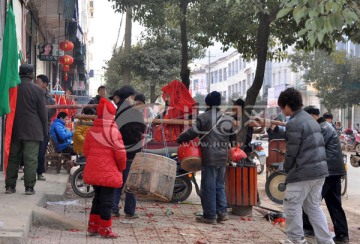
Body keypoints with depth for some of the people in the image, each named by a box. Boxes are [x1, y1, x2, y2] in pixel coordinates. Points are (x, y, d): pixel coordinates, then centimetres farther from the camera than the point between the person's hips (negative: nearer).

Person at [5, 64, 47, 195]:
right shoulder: (36, 89, -8)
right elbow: (42, 112, -5)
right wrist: (44, 130, 5)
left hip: (14, 130, 4)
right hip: (32, 131, -4)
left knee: (13, 158, 10)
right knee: (31, 159, -2)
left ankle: (10, 185, 12)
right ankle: (29, 187, -3)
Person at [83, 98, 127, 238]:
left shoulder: (91, 131, 6)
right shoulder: (113, 131, -12)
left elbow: (86, 151, 8)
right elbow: (120, 153, -13)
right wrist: (121, 168, 3)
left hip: (93, 171, 6)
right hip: (108, 172, -6)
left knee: (97, 197, 19)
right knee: (106, 200, 1)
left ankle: (93, 226, 22)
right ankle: (105, 229, 7)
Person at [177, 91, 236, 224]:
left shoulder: (204, 117, -9)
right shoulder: (228, 118, 10)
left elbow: (192, 132, -9)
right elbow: (232, 137, 18)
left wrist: (180, 139, 7)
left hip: (209, 158, -6)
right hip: (223, 157, 6)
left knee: (208, 187, 0)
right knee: (220, 186, 17)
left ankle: (210, 216, 3)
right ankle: (222, 212, 12)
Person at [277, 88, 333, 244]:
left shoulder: (294, 123, -14)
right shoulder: (310, 119, 16)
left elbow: (292, 152, -13)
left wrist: (286, 169, 2)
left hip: (303, 172, -9)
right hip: (319, 169, 9)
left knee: (292, 206, 4)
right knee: (313, 206, 15)